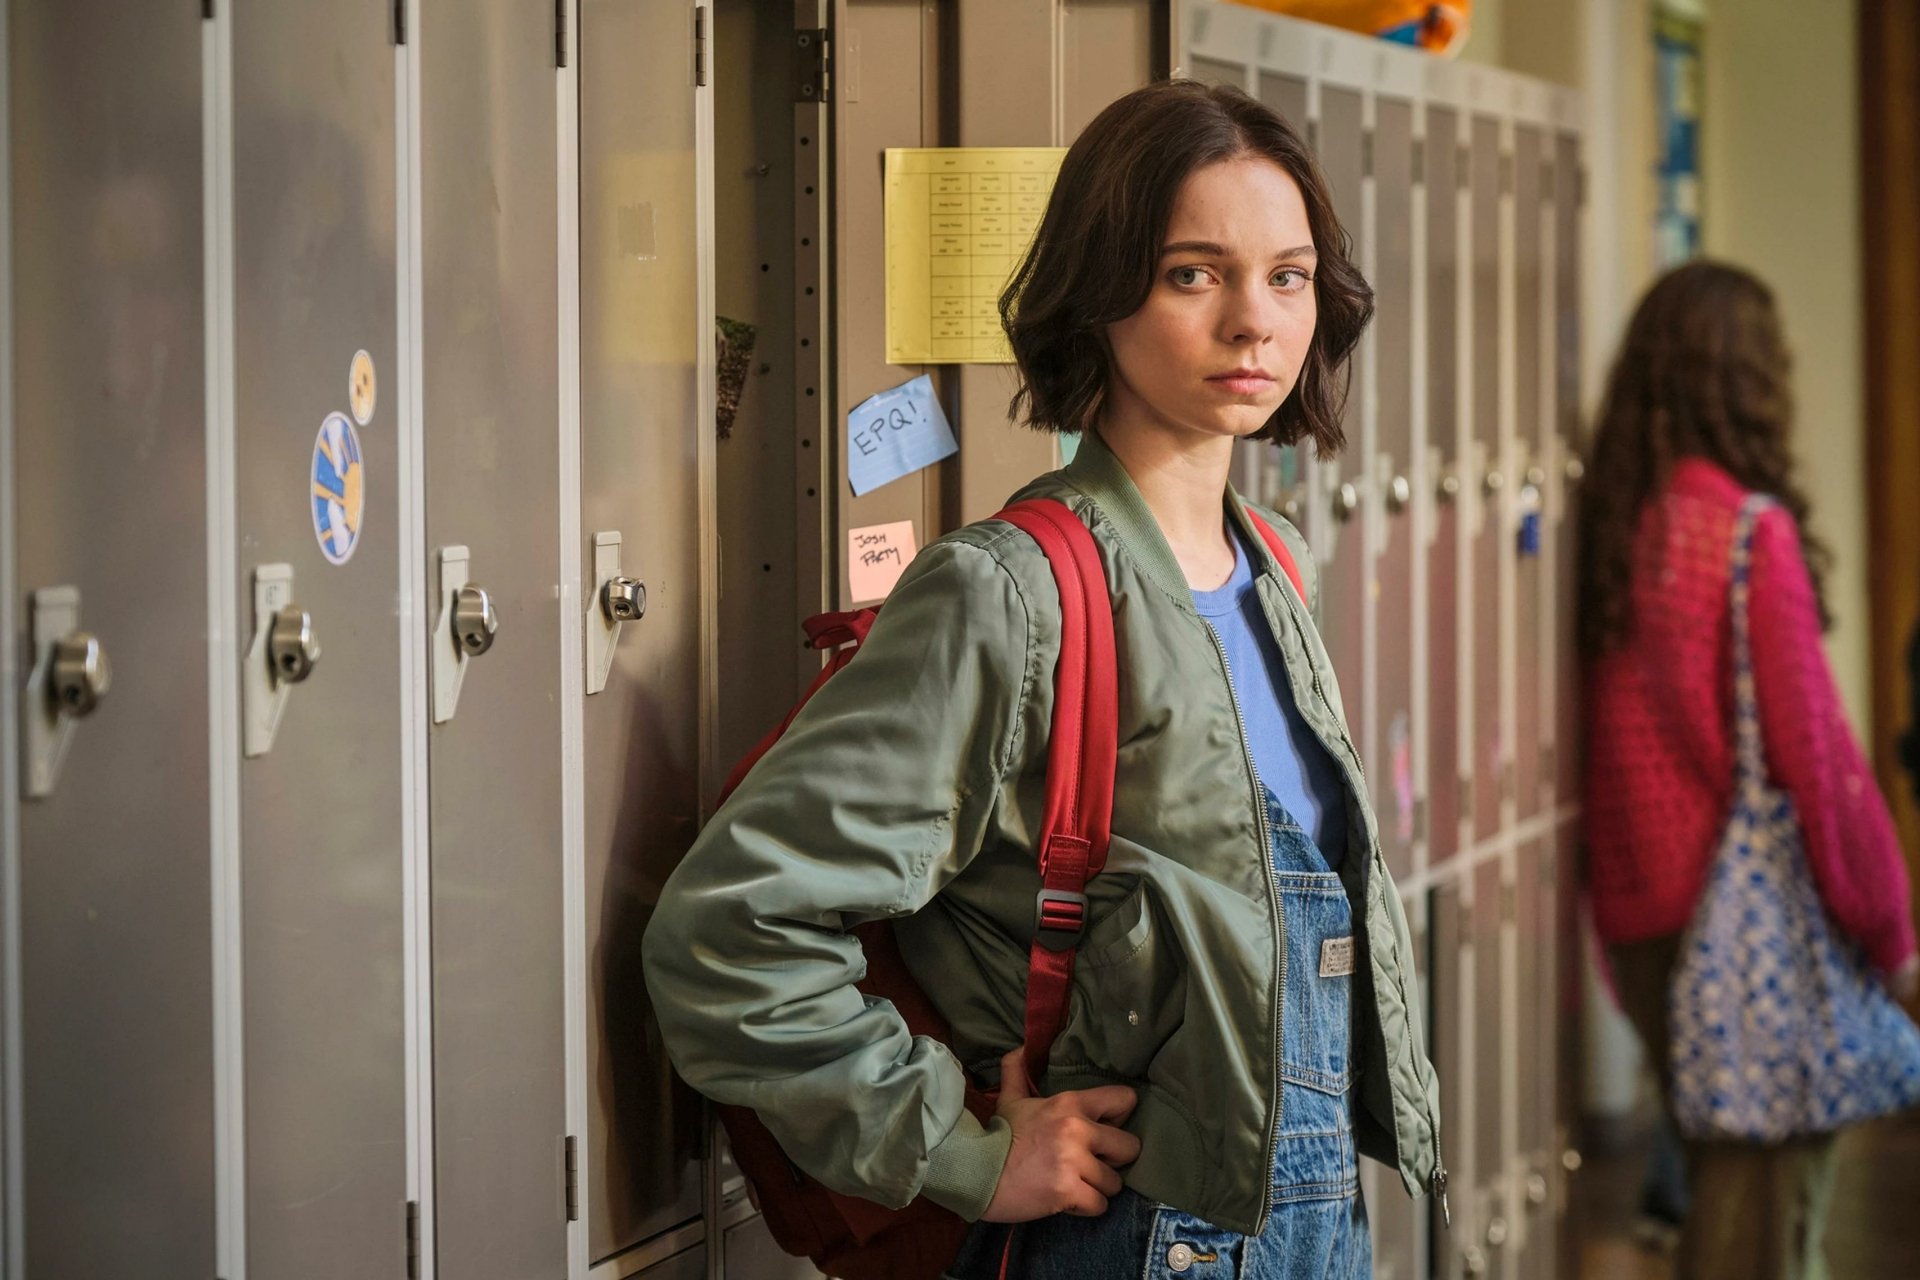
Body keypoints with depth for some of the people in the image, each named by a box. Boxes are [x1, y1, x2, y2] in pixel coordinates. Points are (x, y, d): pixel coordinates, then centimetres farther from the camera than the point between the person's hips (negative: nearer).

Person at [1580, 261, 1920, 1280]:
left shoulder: (1615, 528, 4)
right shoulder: (1754, 532, -13)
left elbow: (1619, 736, 9)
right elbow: (1811, 745, -13)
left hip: (1638, 913, 7)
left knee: (1714, 1173, 17)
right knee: (1768, 1193, -1)